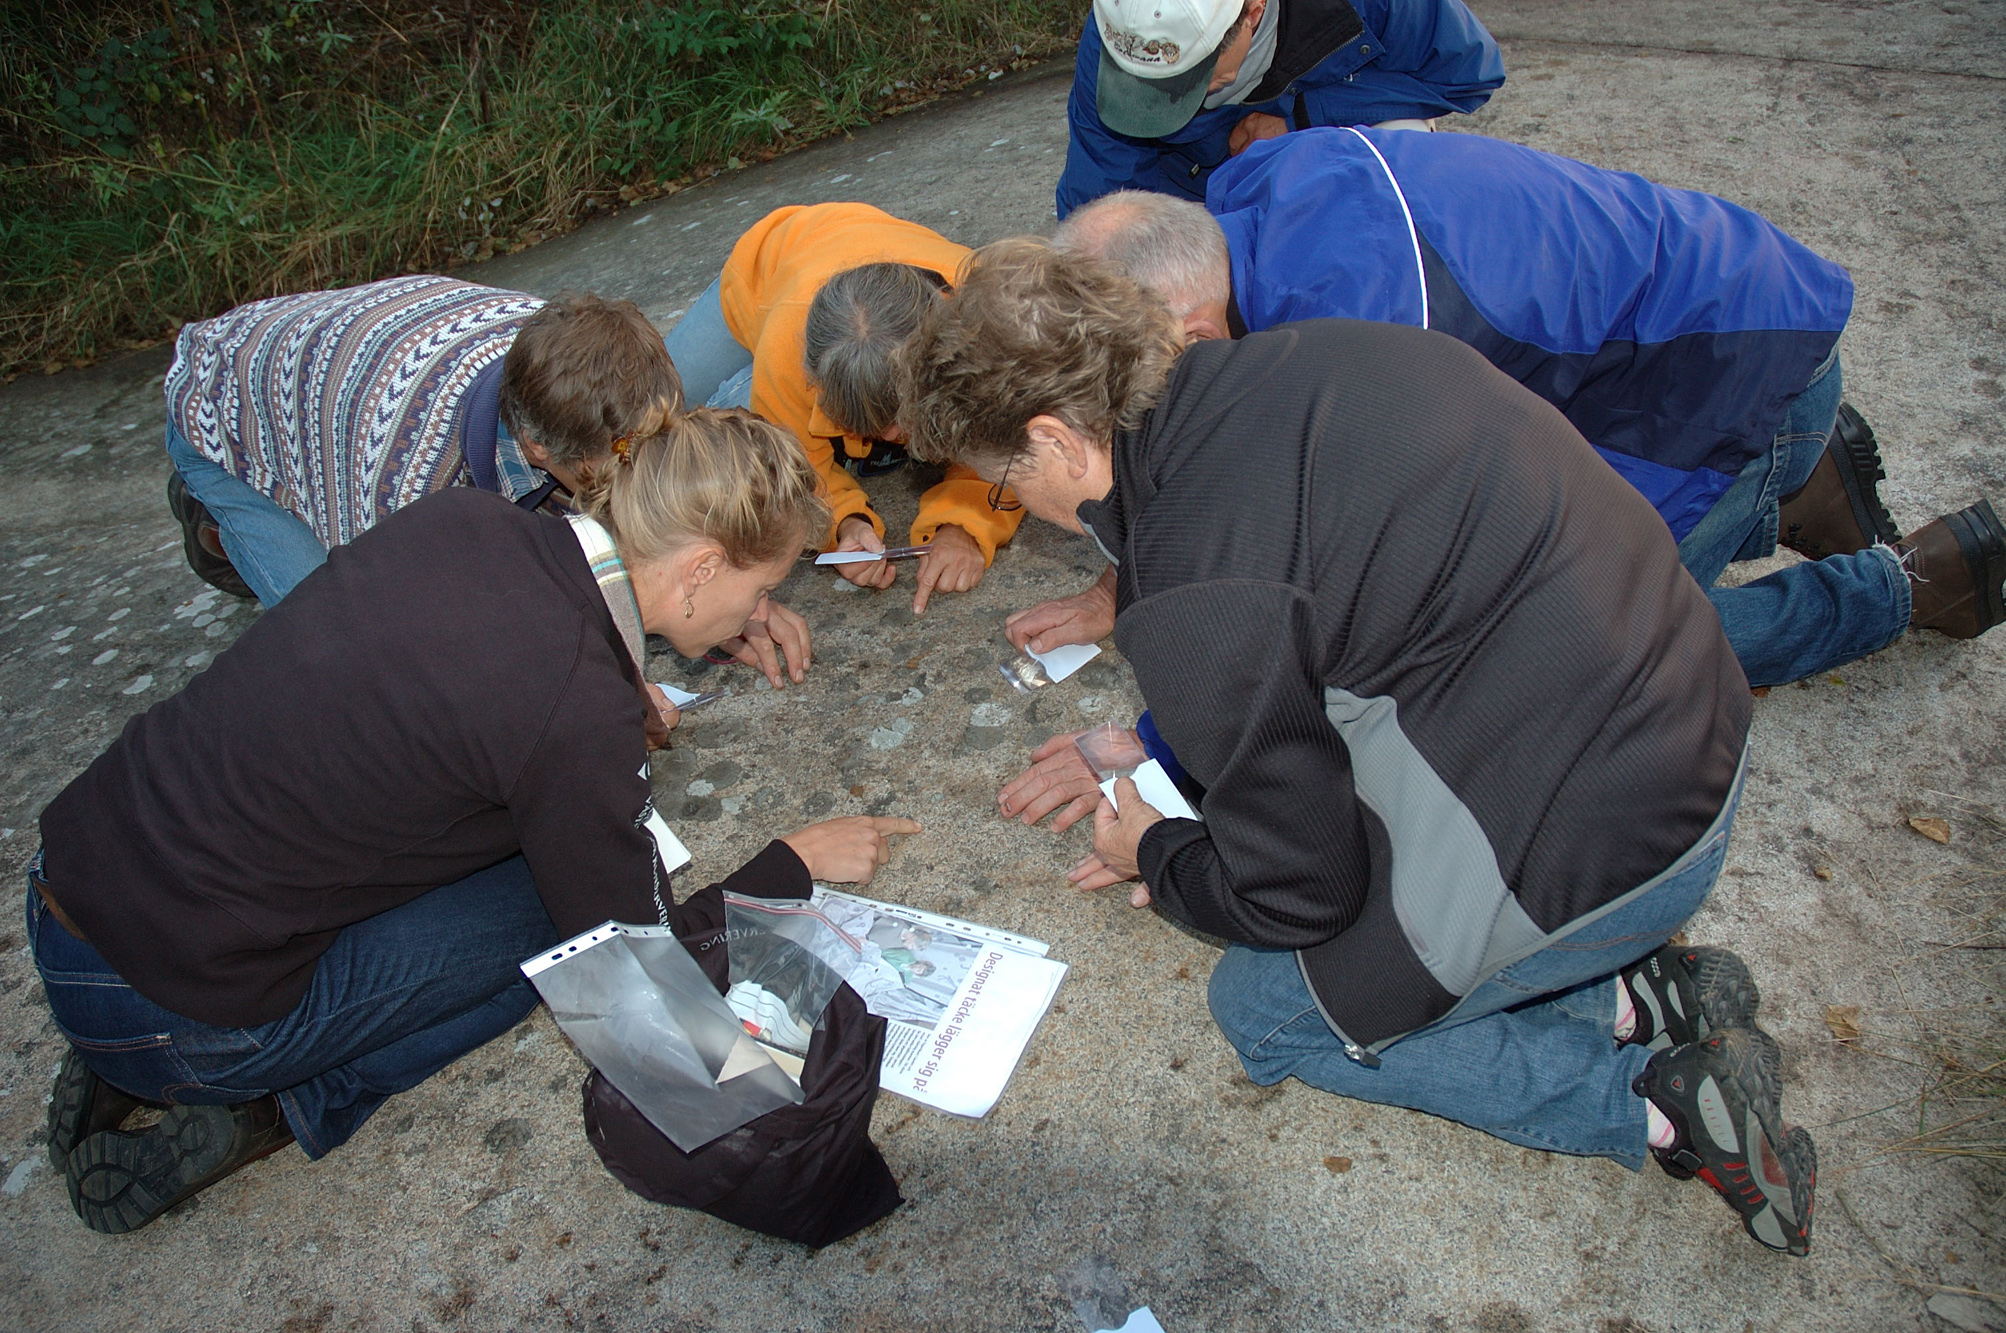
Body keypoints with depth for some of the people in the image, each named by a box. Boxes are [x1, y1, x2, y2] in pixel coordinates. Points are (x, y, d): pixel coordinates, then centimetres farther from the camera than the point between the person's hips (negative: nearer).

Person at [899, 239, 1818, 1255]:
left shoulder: (1199, 597, -25)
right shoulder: (1277, 366, 1)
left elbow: (1297, 893, -12)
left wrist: (1155, 858, 8)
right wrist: (1155, 748, 22)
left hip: (1595, 852, -8)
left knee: (1264, 1011, 13)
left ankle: (1657, 1099, 6)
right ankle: (1638, 994, 13)